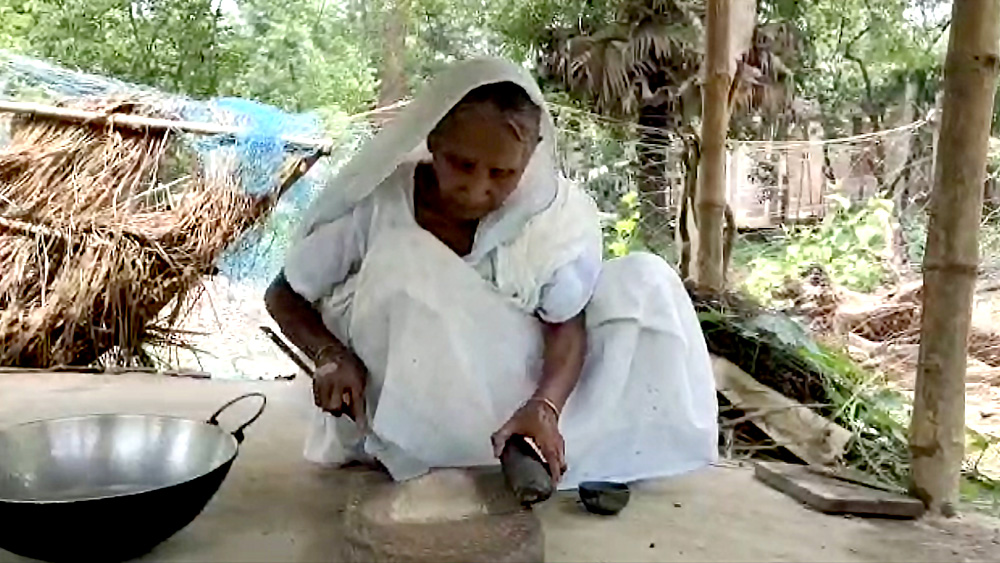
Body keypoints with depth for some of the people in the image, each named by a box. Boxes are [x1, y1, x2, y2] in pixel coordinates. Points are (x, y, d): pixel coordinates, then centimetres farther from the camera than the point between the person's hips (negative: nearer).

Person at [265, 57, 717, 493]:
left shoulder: (560, 215, -14)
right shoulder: (376, 206, -18)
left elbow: (567, 325, -16)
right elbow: (284, 296, -6)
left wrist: (543, 408, -36)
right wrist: (331, 355, -26)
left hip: (515, 406, 3)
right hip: (409, 425, -2)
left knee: (645, 282, -9)